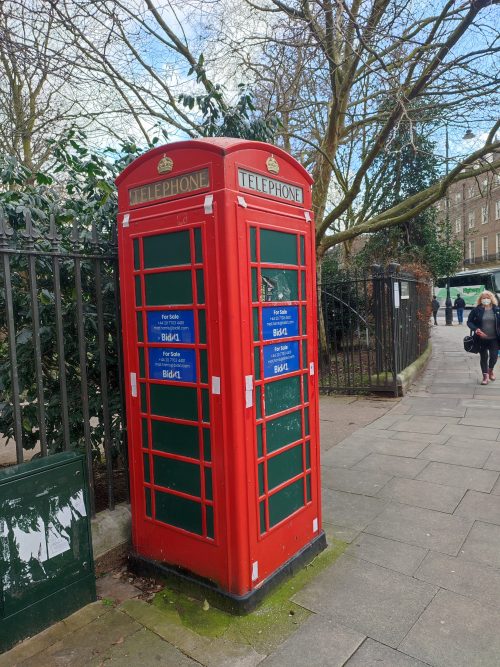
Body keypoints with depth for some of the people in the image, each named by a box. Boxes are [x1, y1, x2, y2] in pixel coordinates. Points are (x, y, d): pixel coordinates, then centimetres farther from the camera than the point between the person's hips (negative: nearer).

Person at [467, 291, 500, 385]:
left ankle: (490, 370, 29)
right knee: (483, 357, 7)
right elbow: (469, 322, -1)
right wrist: (476, 329, -17)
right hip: (481, 338, -1)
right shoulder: (476, 310, -4)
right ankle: (485, 376, 20)